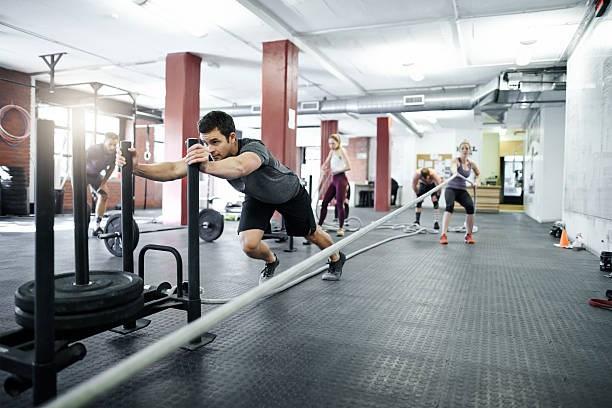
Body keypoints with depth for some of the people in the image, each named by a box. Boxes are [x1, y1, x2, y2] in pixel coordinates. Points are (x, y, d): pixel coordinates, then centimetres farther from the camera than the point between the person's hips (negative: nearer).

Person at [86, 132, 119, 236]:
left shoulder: (115, 153, -20)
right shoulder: (94, 149, -35)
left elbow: (111, 168, -3)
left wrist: (103, 184, -5)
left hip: (96, 175, 5)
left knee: (104, 196, -3)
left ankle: (97, 227, 3)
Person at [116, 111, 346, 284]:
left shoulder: (253, 148, -43)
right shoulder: (209, 155, -27)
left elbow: (240, 167, -68)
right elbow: (173, 169, -41)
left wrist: (207, 166, -86)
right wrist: (136, 167, -57)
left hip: (289, 193, -4)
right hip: (257, 197, 4)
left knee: (311, 234, 16)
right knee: (249, 244, -16)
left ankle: (337, 258, 50)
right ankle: (271, 262, 22)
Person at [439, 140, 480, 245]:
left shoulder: (472, 163, 3)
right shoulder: (456, 160, -12)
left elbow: (478, 173, 25)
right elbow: (453, 169, -37)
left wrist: (476, 181, 4)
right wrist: (455, 172, -61)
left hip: (462, 190, 4)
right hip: (451, 188, -4)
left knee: (470, 207, -23)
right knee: (450, 206, -33)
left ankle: (469, 235, -3)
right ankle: (443, 235, -36)